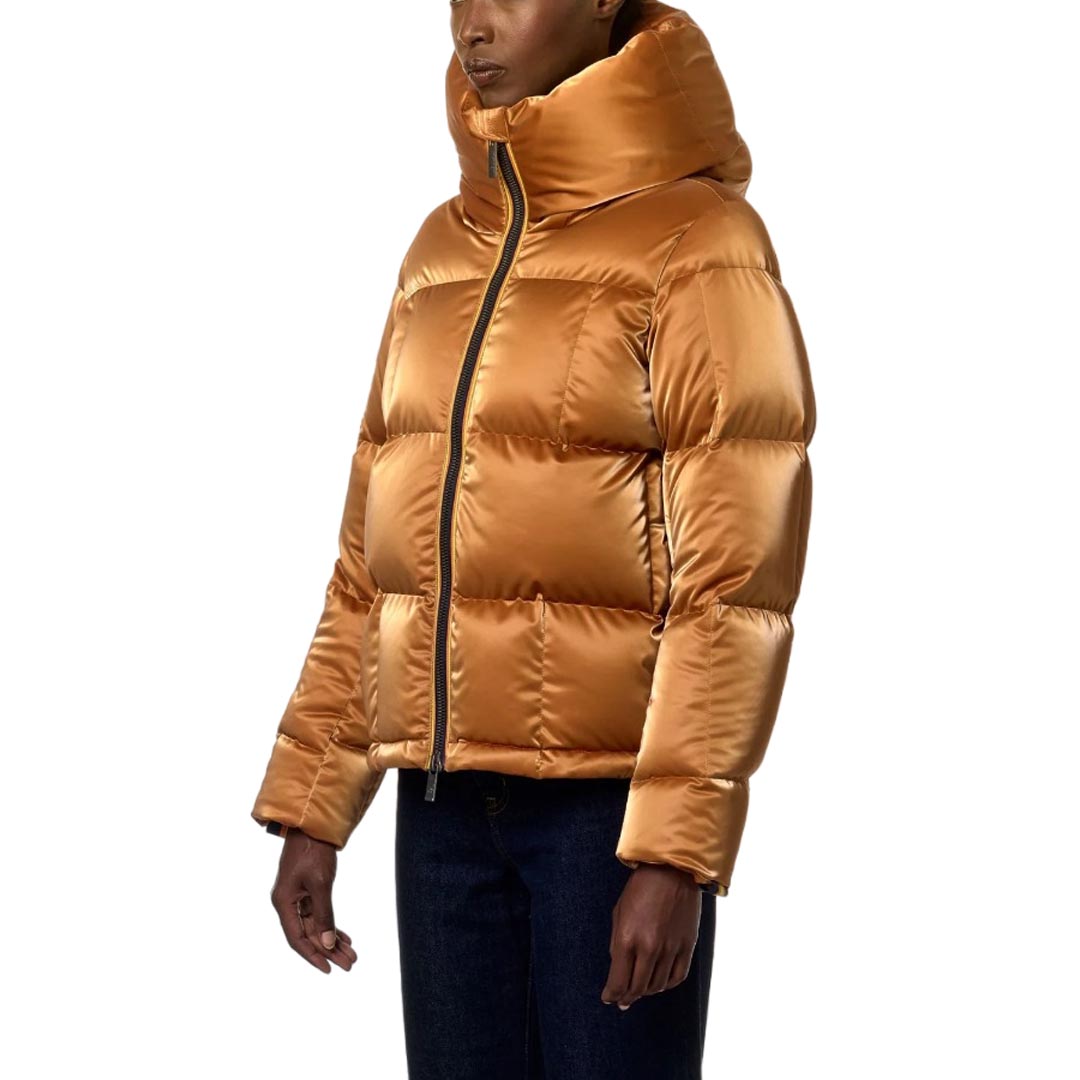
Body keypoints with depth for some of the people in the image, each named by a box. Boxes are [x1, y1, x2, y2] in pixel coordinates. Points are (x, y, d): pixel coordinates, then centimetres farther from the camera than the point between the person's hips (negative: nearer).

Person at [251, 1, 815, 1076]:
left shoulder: (696, 240, -8)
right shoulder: (441, 251, 12)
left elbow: (738, 579, -13)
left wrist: (677, 853, -19)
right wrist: (310, 807, 11)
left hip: (612, 798, -6)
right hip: (445, 805, 6)